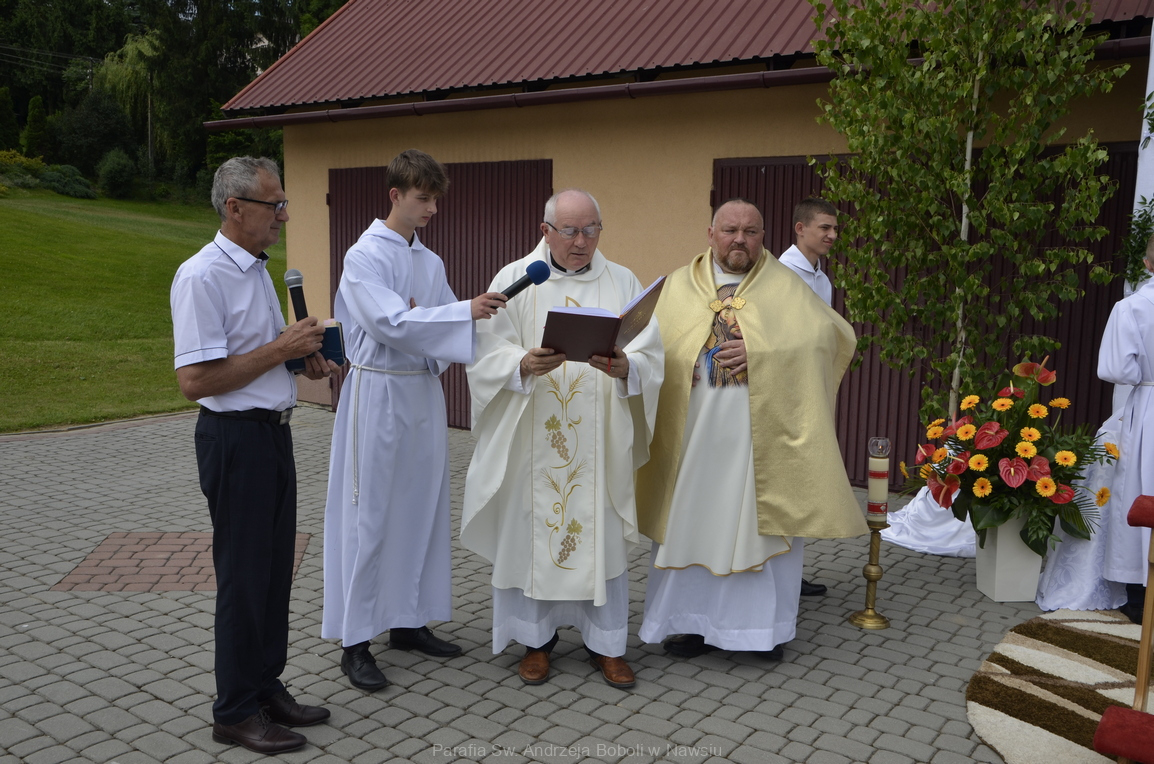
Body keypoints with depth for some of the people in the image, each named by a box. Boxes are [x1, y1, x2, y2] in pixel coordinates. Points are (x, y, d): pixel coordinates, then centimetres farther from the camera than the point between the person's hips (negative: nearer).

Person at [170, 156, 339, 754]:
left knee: (275, 568, 15)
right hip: (235, 439, -9)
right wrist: (281, 349, -20)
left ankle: (266, 687, 30)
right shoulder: (202, 276, -17)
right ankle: (235, 711, 17)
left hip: (273, 431, 9)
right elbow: (195, 380, -23)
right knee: (244, 576, 1)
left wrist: (304, 359, 4)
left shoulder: (258, 268, 13)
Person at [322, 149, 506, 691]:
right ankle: (354, 641, 9)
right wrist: (465, 311, -27)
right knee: (370, 514, -2)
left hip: (423, 390, 7)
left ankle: (408, 621, 25)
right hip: (378, 392, -7)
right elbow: (390, 322, -21)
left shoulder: (430, 261, 13)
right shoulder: (365, 256, -9)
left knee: (421, 506, 11)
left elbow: (448, 323, 12)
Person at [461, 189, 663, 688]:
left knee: (601, 534, 6)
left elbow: (650, 356, -2)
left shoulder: (623, 284, 6)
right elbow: (489, 356, -5)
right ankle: (536, 638, 24)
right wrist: (525, 365, -25)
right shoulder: (514, 280, 2)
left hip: (599, 441, 1)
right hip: (532, 438, -1)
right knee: (531, 530, 6)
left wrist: (624, 367, -23)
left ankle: (606, 643, 21)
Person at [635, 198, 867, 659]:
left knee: (761, 523, 5)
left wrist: (759, 353, -15)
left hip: (762, 435, -1)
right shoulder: (679, 286, 9)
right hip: (694, 433, 1)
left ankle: (764, 626, 20)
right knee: (692, 522, 6)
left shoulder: (784, 288, 5)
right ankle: (693, 621, 20)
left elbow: (829, 333, -7)